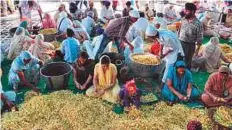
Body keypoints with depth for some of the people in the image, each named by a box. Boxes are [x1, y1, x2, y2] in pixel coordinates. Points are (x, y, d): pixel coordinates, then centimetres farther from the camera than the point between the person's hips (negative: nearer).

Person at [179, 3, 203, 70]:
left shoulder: (198, 24, -15)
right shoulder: (184, 20, 1)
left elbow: (199, 38, -12)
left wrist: (197, 49, -12)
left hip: (190, 45, -5)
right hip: (180, 42, 5)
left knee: (187, 61, 9)